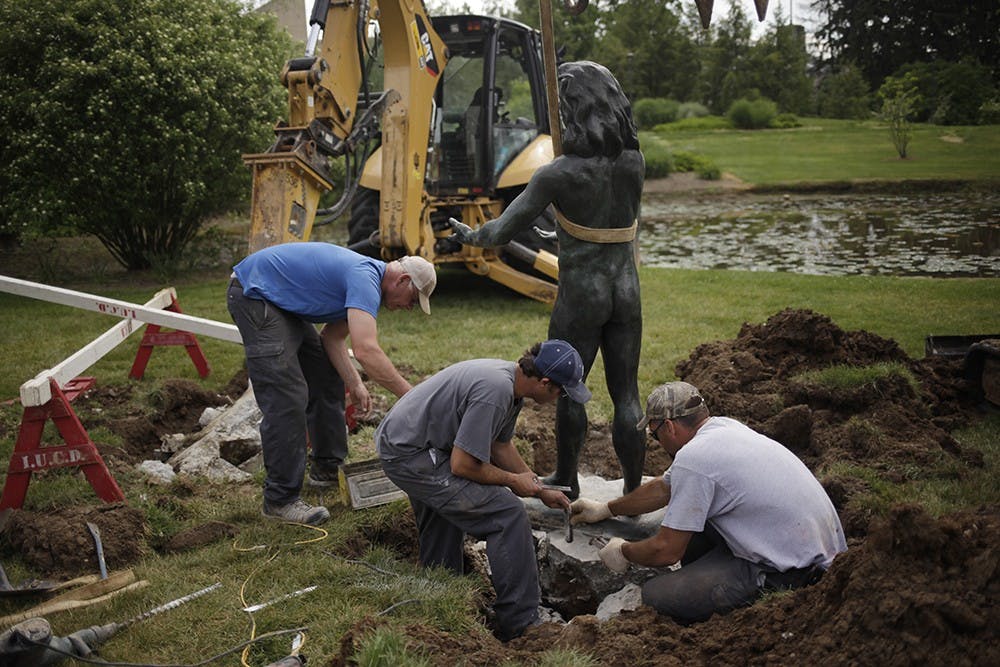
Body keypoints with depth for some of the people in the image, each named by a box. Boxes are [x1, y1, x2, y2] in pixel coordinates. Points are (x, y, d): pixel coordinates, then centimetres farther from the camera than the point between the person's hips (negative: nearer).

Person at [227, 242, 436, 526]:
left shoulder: (363, 278, 10)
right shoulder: (365, 279, -23)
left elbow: (332, 338, 11)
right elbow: (366, 350, -36)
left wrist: (354, 384, -1)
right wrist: (410, 395, -29)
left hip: (279, 301, 11)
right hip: (253, 293, -11)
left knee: (327, 378, 16)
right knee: (287, 397, -15)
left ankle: (327, 468, 28)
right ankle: (280, 499, -7)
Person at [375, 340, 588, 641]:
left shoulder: (511, 379, 3)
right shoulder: (495, 391, -27)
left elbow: (501, 446, 18)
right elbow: (462, 465, -23)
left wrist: (541, 491, 22)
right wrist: (514, 481, -7)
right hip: (412, 456, -11)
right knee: (508, 514, -12)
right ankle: (519, 624, -4)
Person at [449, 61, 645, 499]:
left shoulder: (559, 174, -18)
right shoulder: (633, 162, -3)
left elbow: (504, 231, -11)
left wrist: (470, 235, 10)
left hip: (580, 297, -4)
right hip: (626, 294, 5)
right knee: (626, 393, 11)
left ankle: (566, 480, 31)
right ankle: (634, 491, 19)